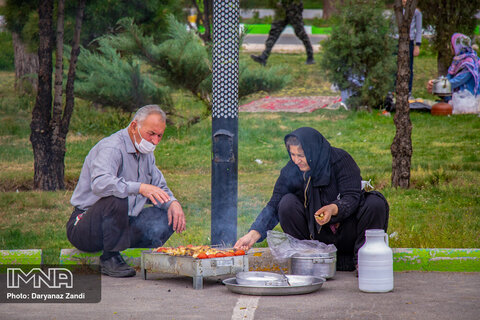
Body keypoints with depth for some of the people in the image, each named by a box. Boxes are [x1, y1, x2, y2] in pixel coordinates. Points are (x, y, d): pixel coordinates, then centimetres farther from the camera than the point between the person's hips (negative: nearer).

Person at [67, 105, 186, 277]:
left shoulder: (146, 153, 10)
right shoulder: (111, 148, -19)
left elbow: (159, 189, 18)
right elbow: (100, 184, -39)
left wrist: (172, 203, -5)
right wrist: (140, 187, -49)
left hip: (122, 224, 8)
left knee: (170, 216, -3)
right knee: (116, 199, -37)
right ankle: (109, 259, -20)